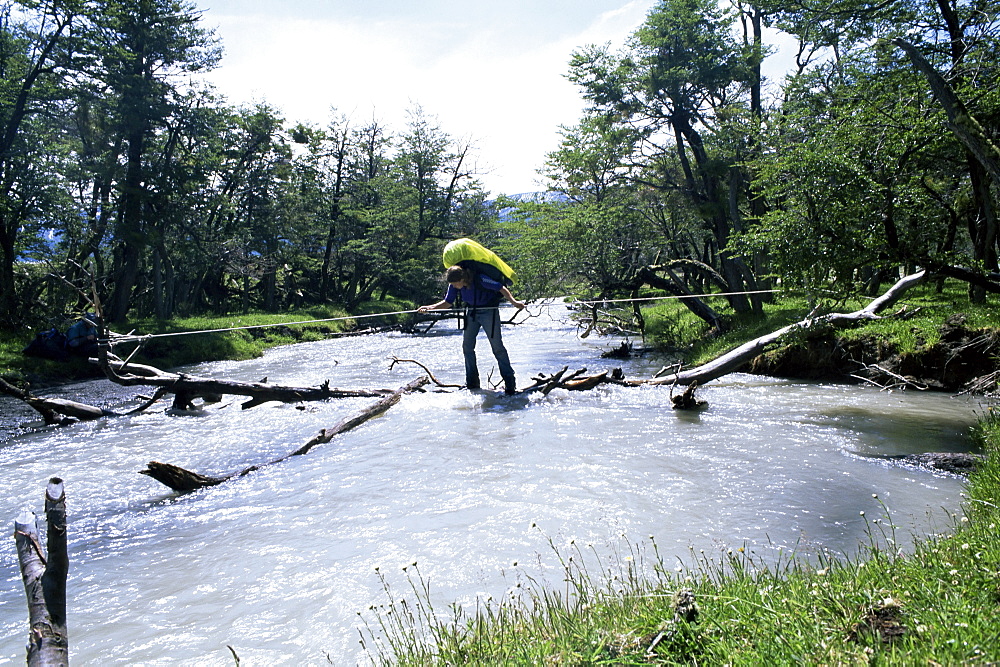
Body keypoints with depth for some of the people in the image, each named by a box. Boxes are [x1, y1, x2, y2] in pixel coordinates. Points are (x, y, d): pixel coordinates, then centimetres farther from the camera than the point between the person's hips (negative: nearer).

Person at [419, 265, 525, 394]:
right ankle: (472, 383, 16)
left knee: (497, 347, -7)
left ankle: (510, 383, -1)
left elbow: (501, 288, -23)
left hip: (488, 311, -6)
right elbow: (447, 302, 1)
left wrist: (514, 302, -35)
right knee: (467, 346, 4)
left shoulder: (480, 279, -29)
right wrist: (429, 308, -12)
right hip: (471, 312, 6)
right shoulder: (454, 285, -10)